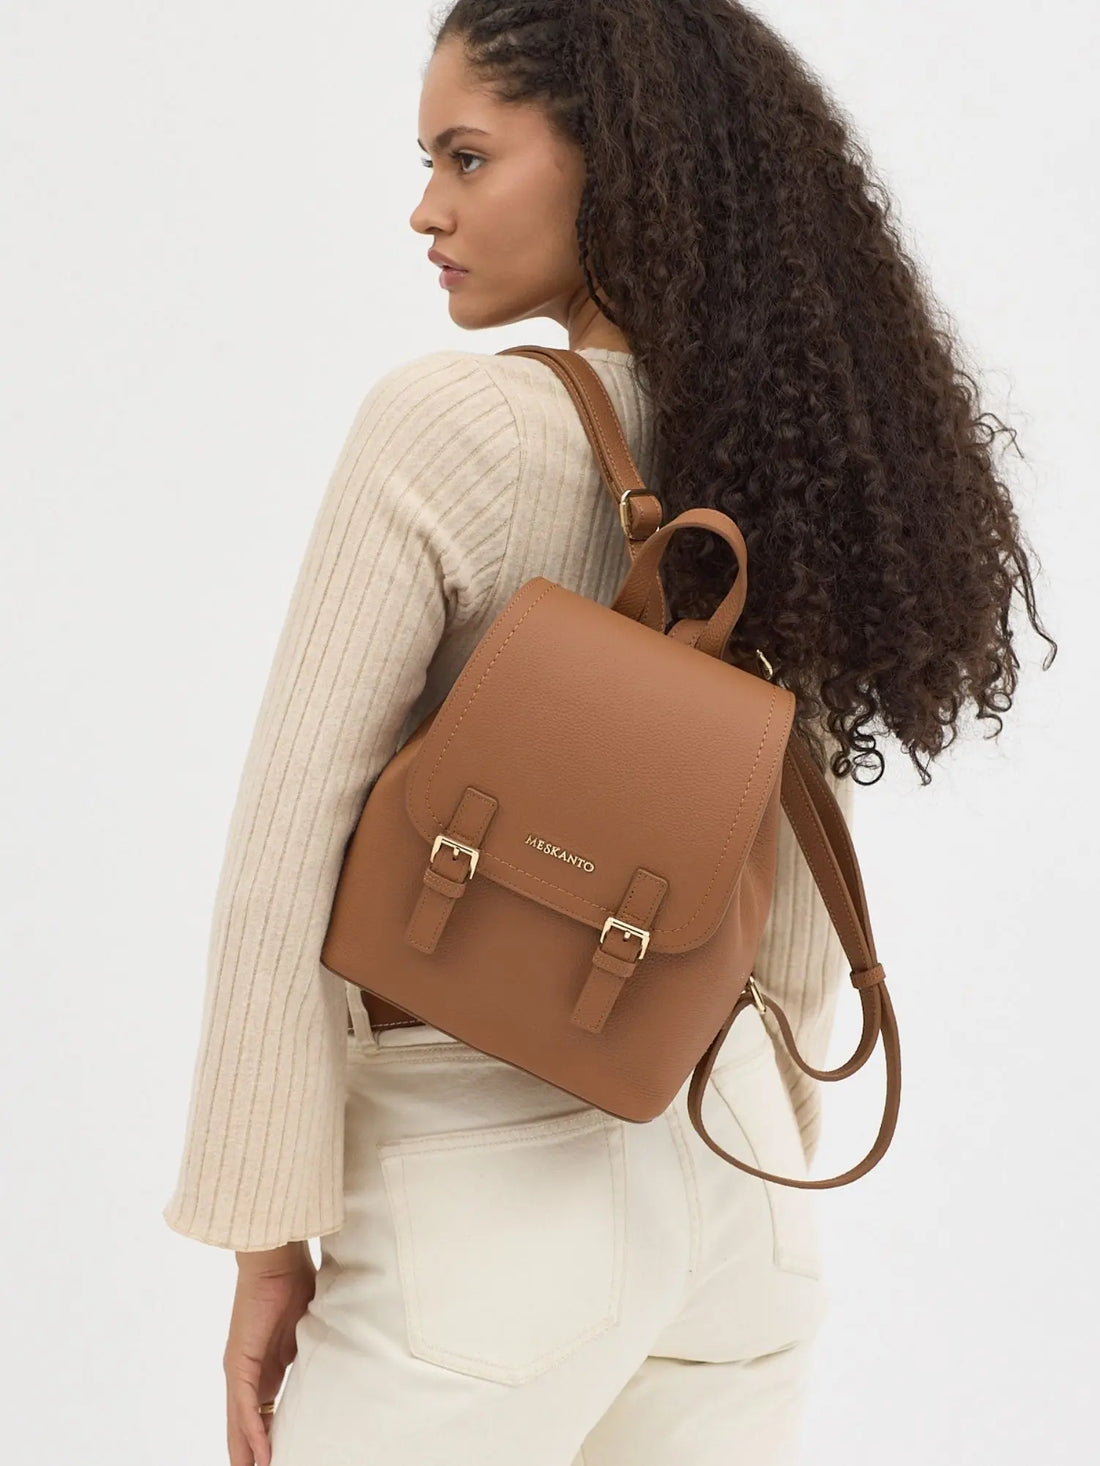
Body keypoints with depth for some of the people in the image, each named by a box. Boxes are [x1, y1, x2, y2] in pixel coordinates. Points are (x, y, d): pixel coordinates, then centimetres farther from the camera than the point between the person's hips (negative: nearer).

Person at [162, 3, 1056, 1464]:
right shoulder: (800, 446, 3)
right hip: (733, 1159, 6)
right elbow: (804, 892, 11)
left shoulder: (447, 422, -16)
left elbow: (293, 846, -16)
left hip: (492, 1179, -6)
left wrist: (269, 1232, -9)